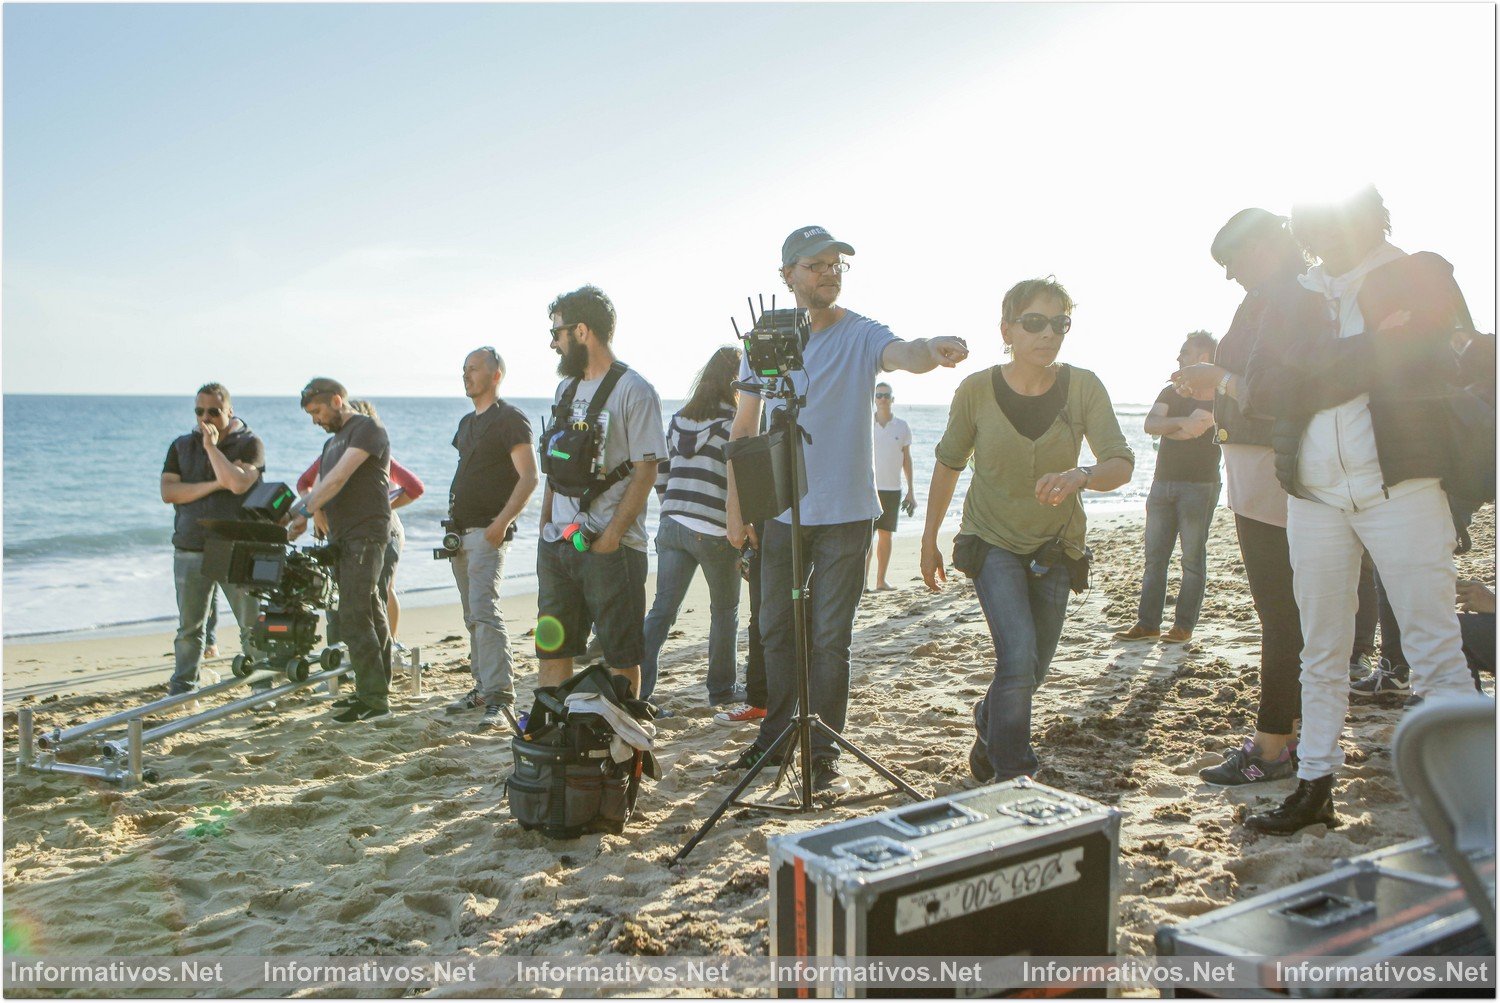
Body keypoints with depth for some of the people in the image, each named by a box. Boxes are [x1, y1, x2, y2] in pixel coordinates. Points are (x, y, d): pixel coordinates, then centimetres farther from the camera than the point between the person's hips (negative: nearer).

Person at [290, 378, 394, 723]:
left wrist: (305, 511, -19)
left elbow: (339, 478, -17)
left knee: (354, 617, -14)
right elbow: (319, 488, 19)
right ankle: (373, 692, 15)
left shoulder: (367, 428, -6)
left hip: (365, 535, -10)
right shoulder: (332, 443, 25)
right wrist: (283, 513, 4)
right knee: (370, 615, 11)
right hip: (343, 538, 10)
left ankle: (374, 697, -10)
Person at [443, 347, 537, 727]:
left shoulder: (510, 419, -8)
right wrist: (453, 523, 17)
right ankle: (483, 688, 22)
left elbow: (529, 477, -16)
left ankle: (500, 698, -18)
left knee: (484, 611, -18)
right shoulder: (467, 422, 19)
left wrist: (502, 521, -25)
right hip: (462, 531, 9)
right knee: (473, 616, 13)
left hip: (489, 531, -9)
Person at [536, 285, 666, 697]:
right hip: (557, 543, 7)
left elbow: (645, 470, -12)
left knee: (620, 656, 2)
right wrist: (545, 525, 12)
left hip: (611, 546, -7)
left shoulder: (633, 390, -7)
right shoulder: (566, 389, 16)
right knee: (551, 649, 11)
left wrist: (610, 537, -17)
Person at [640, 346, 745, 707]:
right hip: (715, 532, -5)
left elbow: (661, 476, 14)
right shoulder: (734, 422, -8)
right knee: (725, 611, 12)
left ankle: (637, 688, 0)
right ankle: (721, 690, 22)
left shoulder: (678, 420, 12)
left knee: (662, 609, 7)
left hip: (671, 527, 5)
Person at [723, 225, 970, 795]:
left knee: (830, 637, 1)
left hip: (845, 513, -3)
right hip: (780, 513, 3)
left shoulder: (861, 335, -4)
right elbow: (744, 429, 8)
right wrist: (735, 506, 3)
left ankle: (823, 752, 13)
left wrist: (929, 352, -53)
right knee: (776, 629, 13)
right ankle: (777, 732, 30)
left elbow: (899, 353, -28)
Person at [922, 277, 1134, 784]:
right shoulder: (977, 390, -14)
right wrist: (929, 542, 4)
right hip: (992, 542, -2)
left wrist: (1081, 476, -42)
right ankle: (1011, 775, -1)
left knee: (1032, 670, 13)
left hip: (1057, 546, 3)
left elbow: (1122, 464, -19)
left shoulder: (1083, 387, -13)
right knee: (1018, 658, -19)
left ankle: (988, 725, 45)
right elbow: (948, 465, -1)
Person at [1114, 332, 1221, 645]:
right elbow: (1150, 424, 0)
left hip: (1199, 485, -6)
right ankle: (1147, 622, 7)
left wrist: (1166, 427, -3)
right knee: (1154, 556, 3)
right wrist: (1181, 423, -14)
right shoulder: (1171, 392, 17)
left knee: (1193, 558, -2)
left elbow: (1196, 427, -19)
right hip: (1163, 481, 6)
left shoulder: (1217, 396, -2)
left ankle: (1184, 626, 3)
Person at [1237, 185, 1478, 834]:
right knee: (1321, 652, 9)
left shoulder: (1422, 278, 5)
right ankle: (1314, 787, 17)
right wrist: (1369, 354, -6)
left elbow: (1420, 369, -13)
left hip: (1402, 483, -3)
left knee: (1435, 651, -5)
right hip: (1313, 493, 4)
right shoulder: (1294, 300, 14)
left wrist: (1314, 369, -7)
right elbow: (1260, 392, -1)